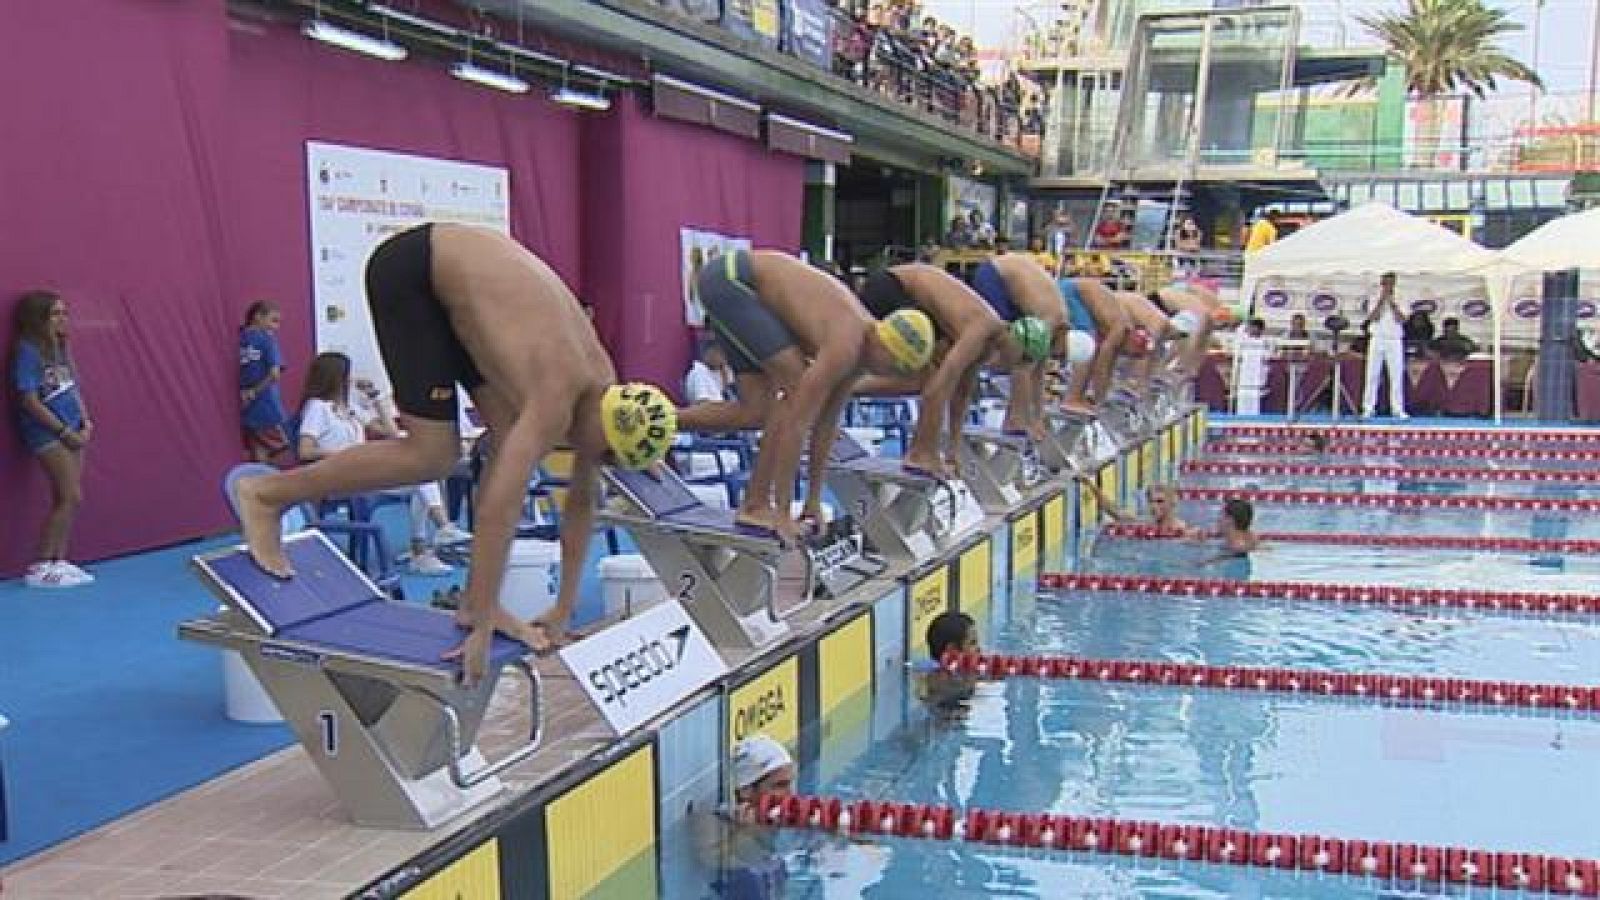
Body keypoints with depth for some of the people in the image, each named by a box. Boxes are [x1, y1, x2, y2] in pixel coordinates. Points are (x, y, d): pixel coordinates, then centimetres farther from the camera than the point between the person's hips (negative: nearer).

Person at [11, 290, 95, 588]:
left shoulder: (58, 348, 12)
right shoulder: (27, 351, -12)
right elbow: (30, 402, -15)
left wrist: (85, 423, 3)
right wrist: (65, 431, -13)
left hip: (71, 431, 8)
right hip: (46, 432, -8)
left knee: (65, 499, 8)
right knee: (71, 497, -10)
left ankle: (59, 562, 15)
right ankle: (38, 568, -4)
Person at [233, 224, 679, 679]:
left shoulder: (603, 390, -4)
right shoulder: (557, 399, -29)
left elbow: (581, 501, 6)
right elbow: (498, 509, -34)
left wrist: (564, 611, 8)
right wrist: (483, 629, -31)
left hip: (456, 274, 8)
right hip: (409, 268, -8)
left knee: (513, 442, -2)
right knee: (433, 456, -12)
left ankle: (474, 602, 4)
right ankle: (266, 494, 1)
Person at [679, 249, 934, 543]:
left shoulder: (862, 345, 0)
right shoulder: (845, 346, -26)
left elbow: (827, 422, 8)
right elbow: (797, 422, -27)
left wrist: (814, 498, 10)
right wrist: (782, 512, -23)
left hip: (740, 284, 9)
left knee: (758, 412, 7)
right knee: (796, 387, -15)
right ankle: (757, 506, -8)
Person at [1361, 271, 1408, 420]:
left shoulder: (1399, 301, 7)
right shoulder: (1375, 300, 7)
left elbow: (1401, 320, -7)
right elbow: (1373, 318, -9)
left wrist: (1392, 303, -12)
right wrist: (1381, 300, -11)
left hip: (1395, 342, 0)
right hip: (1377, 340, 0)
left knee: (1397, 377, -2)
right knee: (1372, 375, -1)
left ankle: (1398, 409, 0)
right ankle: (1368, 409, 1)